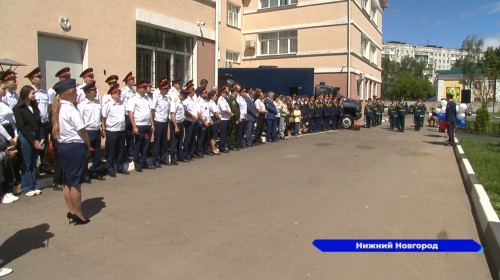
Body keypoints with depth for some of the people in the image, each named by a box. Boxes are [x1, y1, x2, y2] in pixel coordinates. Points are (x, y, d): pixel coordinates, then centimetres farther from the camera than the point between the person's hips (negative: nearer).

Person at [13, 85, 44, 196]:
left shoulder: (34, 106, 13)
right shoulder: (18, 108, -4)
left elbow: (39, 123, 10)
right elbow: (21, 127, -9)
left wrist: (41, 138, 0)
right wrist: (33, 140, -11)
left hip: (37, 137, 5)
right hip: (25, 137, -5)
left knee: (34, 163, 10)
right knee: (26, 164, 1)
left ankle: (34, 185, 17)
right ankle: (27, 188, 9)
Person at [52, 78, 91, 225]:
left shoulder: (58, 109, 8)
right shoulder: (72, 110, -17)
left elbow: (57, 129, 9)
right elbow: (82, 131, -16)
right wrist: (88, 145, 0)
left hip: (62, 146, 9)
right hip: (75, 147, -8)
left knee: (67, 182, 15)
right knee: (76, 182, 1)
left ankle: (71, 211, 25)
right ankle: (78, 214, 11)